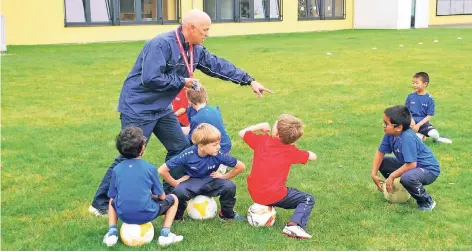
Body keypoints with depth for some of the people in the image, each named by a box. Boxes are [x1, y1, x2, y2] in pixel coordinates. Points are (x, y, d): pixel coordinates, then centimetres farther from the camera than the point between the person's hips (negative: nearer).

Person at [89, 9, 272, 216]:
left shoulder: (195, 51, 3)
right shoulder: (161, 45, -24)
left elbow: (219, 66, 9)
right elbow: (150, 79, -30)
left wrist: (250, 81, 6)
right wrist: (182, 82, -19)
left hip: (161, 109, 9)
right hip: (138, 107, -9)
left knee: (181, 148, 10)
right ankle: (100, 204, 4)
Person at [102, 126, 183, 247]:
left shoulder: (117, 169, 1)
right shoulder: (150, 168, -5)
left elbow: (113, 196, 8)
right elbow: (161, 196, 1)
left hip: (123, 215, 3)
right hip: (147, 214, -3)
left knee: (112, 201, 36)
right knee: (173, 199, 21)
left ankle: (112, 232, 14)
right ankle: (165, 234, 5)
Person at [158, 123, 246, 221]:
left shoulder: (218, 155, -20)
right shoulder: (188, 154, -25)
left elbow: (241, 166, -9)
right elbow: (162, 170, -21)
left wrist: (224, 176, -6)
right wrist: (176, 183, -12)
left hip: (210, 183, 2)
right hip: (192, 183, -2)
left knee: (230, 187, -26)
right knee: (179, 192, -36)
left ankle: (227, 214, 3)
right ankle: (177, 216, -4)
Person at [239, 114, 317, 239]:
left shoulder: (262, 140, 1)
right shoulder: (292, 151, -3)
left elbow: (242, 133, 16)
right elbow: (313, 156, 9)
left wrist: (260, 126, 20)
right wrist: (300, 153, 24)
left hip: (254, 194, 5)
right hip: (275, 196, -5)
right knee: (308, 199, 6)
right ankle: (294, 225, -15)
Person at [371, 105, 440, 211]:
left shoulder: (407, 138, -33)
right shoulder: (390, 134, -10)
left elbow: (411, 164, -35)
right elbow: (380, 153, 0)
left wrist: (392, 176, -25)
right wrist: (374, 174, -9)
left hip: (428, 169, -8)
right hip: (408, 164, 8)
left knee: (406, 178, -38)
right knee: (382, 163, 2)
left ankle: (427, 202, -10)